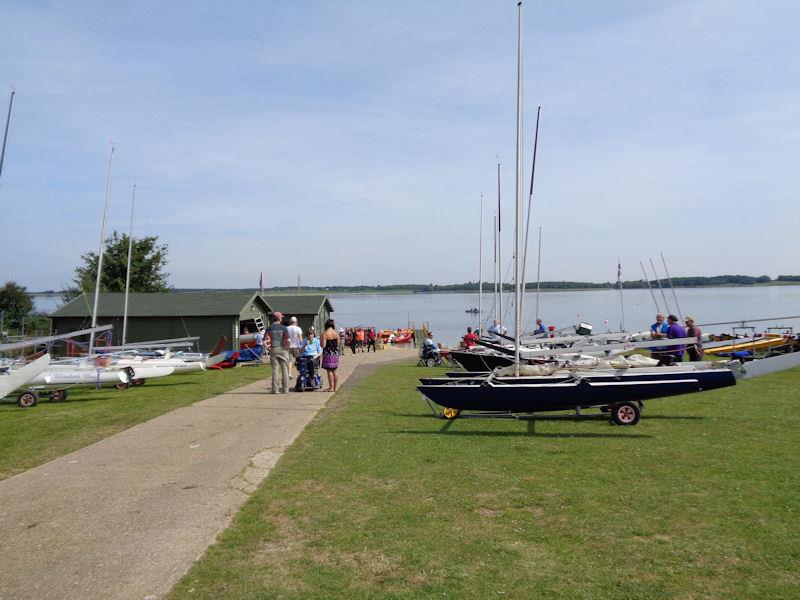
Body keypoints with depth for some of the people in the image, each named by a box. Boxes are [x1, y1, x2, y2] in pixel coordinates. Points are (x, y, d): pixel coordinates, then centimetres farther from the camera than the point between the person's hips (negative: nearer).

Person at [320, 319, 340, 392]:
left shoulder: (324, 334, -12)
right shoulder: (336, 333, 1)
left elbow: (323, 346, -15)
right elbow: (338, 344, 6)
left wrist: (320, 343, 5)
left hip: (328, 354, -5)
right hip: (335, 353, 5)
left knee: (329, 371, -1)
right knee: (334, 371, 12)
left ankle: (331, 388, 0)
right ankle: (335, 387, 17)